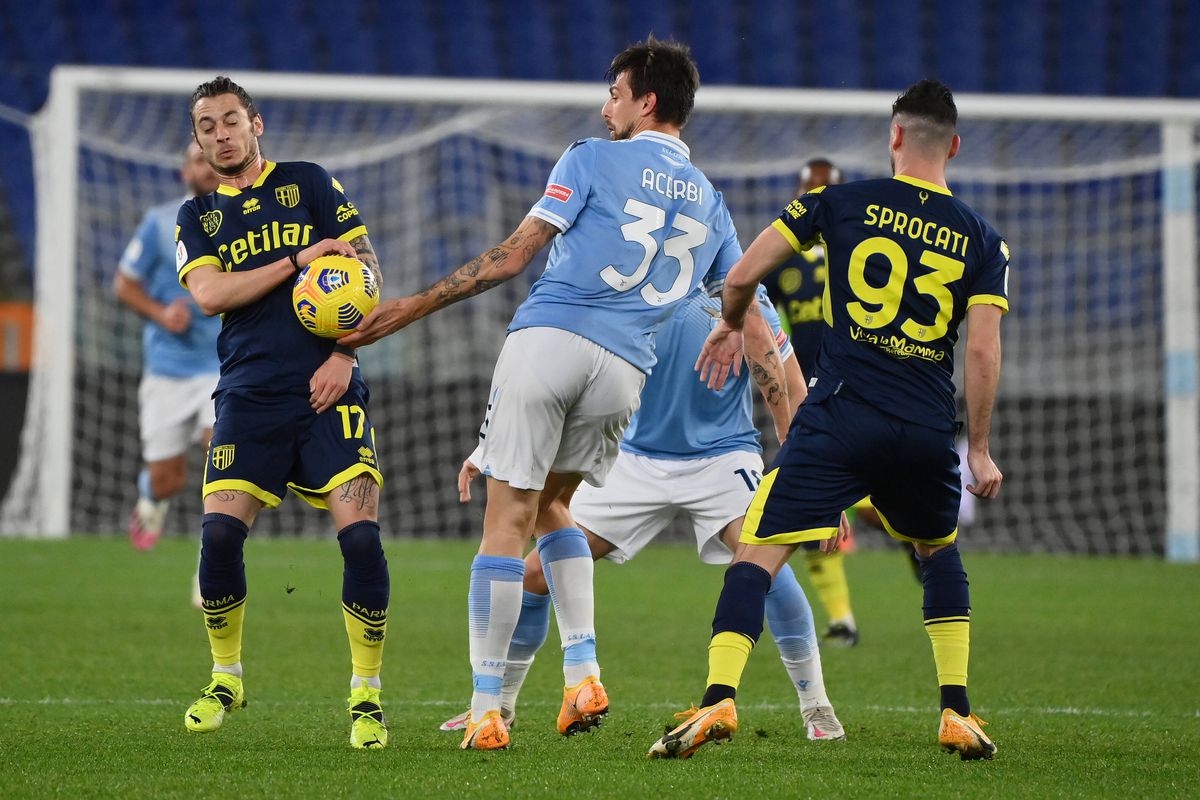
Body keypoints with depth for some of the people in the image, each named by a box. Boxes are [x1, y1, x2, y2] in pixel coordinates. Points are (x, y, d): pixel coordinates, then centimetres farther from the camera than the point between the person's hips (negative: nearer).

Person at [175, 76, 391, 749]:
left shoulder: (310, 184, 11)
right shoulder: (197, 217, 15)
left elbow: (366, 270, 6)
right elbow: (208, 293, -2)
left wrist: (344, 354, -6)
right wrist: (299, 261, -10)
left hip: (329, 391, -1)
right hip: (249, 393, 2)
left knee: (361, 536, -16)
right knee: (220, 535, -13)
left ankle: (366, 697, -2)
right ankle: (226, 680, 10)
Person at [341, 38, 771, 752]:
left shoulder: (593, 160, 6)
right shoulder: (712, 205, 20)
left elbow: (511, 256, -1)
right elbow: (753, 324, 18)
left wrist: (415, 307, 3)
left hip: (547, 340, -5)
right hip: (623, 372, 5)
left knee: (508, 519, -2)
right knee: (551, 505, 24)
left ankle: (486, 711, -5)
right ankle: (584, 675, 9)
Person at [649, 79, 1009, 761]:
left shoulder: (843, 201, 3)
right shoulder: (981, 239, 7)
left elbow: (742, 277, 4)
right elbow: (983, 352, -1)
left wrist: (730, 325, 25)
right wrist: (980, 449, 9)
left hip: (842, 415, -2)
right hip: (928, 433, 3)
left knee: (758, 553, -2)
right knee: (940, 552, 27)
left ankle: (720, 699, -21)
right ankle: (958, 715, 20)